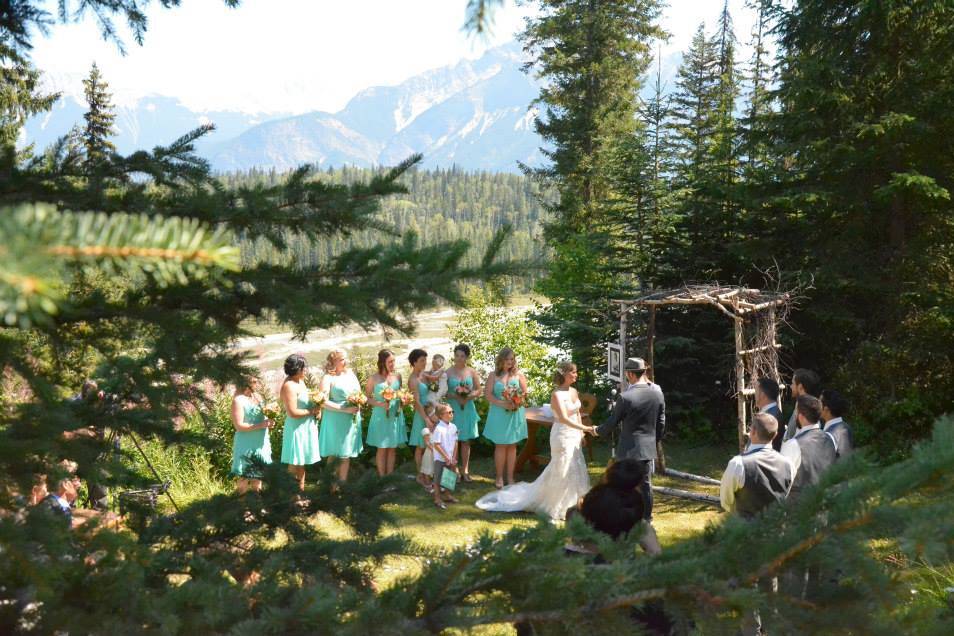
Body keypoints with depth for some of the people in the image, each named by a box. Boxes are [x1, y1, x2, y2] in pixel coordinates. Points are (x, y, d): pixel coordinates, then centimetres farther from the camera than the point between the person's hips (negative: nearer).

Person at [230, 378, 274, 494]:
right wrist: (260, 425, -23)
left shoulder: (256, 396, 7)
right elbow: (239, 425, -19)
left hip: (261, 443, 8)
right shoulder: (239, 400, -16)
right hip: (247, 445, -8)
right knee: (244, 476, 2)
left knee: (259, 472, 17)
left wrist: (268, 423, -1)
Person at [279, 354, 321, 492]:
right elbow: (293, 412, -26)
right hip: (296, 429, -10)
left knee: (302, 462, 19)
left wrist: (315, 406, 4)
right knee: (296, 463, 0)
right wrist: (311, 411, -16)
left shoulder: (300, 381, 7)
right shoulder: (289, 386, -22)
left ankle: (300, 488, 30)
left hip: (305, 427, 10)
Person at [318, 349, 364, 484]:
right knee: (335, 454, 2)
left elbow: (360, 392, 16)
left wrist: (358, 404, -6)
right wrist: (345, 409, -20)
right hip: (336, 420, -5)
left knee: (346, 454, 10)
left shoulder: (350, 373, 8)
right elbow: (324, 402, -16)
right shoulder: (328, 378, -10)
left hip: (352, 419, 5)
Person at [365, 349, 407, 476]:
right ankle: (382, 478, 13)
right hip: (381, 416, -3)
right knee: (382, 448, 3)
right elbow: (367, 398, -2)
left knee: (393, 448, 9)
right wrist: (380, 404, -17)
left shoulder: (397, 376, 3)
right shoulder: (374, 379, -7)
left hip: (396, 416, 3)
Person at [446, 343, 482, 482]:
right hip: (452, 409, -2)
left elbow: (478, 391, 6)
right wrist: (455, 396, -18)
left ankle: (465, 470, 18)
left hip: (468, 409, 3)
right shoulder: (448, 372, -2)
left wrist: (469, 396, -12)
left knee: (466, 441, 9)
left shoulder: (472, 372, 4)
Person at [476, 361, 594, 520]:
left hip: (574, 435, 8)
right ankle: (559, 507, 15)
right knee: (562, 471, 1)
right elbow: (563, 418, -28)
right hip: (562, 436, -8)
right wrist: (584, 428, -33)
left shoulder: (574, 392, 7)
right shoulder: (557, 395, -18)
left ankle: (572, 504, 25)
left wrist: (581, 433, 12)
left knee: (574, 470, 12)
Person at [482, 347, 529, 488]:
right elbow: (488, 394, -4)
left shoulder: (518, 374, 4)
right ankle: (499, 477, 12)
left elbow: (525, 393, 4)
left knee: (512, 446, 6)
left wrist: (516, 403, -15)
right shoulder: (494, 375, 2)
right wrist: (502, 403, -16)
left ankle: (510, 477, 12)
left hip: (515, 414, 1)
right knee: (500, 445, 3)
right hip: (498, 414, -1)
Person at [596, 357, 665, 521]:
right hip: (648, 447, 5)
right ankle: (646, 518, 22)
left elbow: (613, 422, -8)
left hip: (629, 448, -5)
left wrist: (598, 431, 10)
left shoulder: (625, 397, -20)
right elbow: (661, 422, 6)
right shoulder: (657, 393, -3)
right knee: (646, 483, 14)